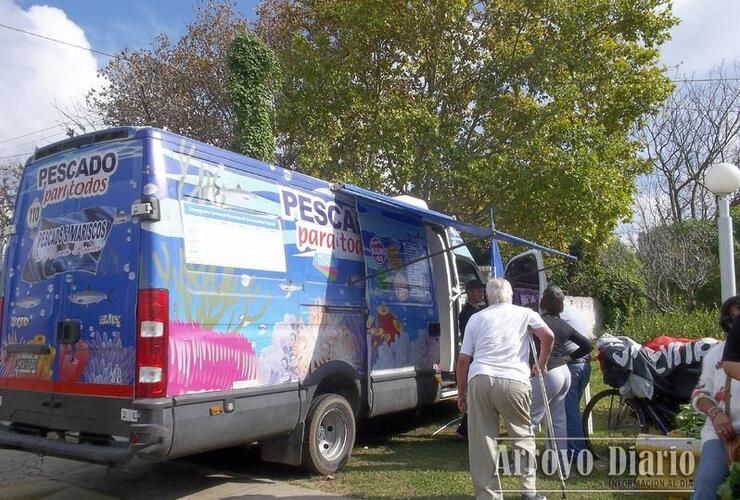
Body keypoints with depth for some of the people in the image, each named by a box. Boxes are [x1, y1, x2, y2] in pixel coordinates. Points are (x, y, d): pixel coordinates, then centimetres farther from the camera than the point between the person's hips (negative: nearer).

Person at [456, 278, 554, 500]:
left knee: (482, 442, 6)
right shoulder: (525, 313, 15)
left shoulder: (476, 318, 16)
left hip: (479, 380, 1)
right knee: (523, 436, 18)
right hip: (514, 382, -1)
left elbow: (463, 359, 12)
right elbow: (547, 335, -2)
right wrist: (542, 363, 14)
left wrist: (461, 392, 18)